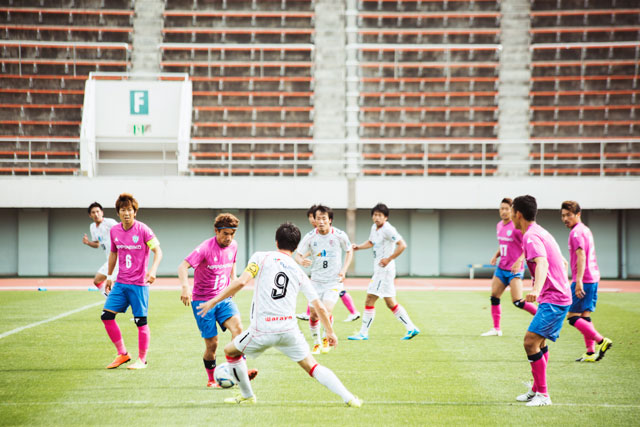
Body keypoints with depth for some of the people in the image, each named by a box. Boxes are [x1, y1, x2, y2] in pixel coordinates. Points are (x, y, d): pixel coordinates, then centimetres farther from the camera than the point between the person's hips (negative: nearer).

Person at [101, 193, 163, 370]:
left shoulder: (142, 229, -10)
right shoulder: (114, 231, 6)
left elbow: (158, 251, -11)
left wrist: (153, 270, -27)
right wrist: (109, 276, 23)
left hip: (138, 284, -5)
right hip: (120, 283, 5)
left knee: (141, 321, -2)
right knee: (107, 315, -2)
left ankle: (142, 360, 12)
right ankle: (122, 354, 10)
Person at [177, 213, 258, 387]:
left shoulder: (233, 246, 3)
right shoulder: (206, 248, -16)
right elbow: (183, 266, -26)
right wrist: (185, 287, -41)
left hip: (224, 298, 4)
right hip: (202, 301, -4)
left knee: (237, 327, -23)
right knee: (212, 344, -2)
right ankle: (211, 379, 20)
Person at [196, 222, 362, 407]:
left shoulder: (261, 257, 5)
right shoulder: (299, 273, 14)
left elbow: (241, 281, -10)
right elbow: (319, 307, 14)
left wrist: (213, 301, -3)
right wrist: (330, 332, 28)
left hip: (261, 330, -3)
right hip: (289, 329, 3)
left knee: (230, 351, 25)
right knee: (312, 366, 11)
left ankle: (247, 396, 33)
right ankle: (348, 397, -3)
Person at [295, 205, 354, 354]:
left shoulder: (340, 235, -7)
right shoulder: (310, 237, -6)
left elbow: (349, 251, 10)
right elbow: (298, 255, -3)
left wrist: (344, 270, -2)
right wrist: (301, 260, -27)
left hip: (334, 281, -2)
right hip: (316, 280, 2)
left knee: (327, 311, -18)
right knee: (314, 314, -1)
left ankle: (326, 339, 8)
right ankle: (316, 343, 22)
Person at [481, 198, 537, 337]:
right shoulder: (499, 226, 10)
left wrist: (519, 261, -28)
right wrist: (496, 256, 6)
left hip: (514, 269, -8)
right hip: (501, 268, 8)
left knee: (517, 302, -14)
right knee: (494, 297, 3)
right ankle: (496, 329, 12)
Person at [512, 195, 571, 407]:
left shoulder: (531, 236, -15)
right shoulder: (540, 232, 16)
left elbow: (542, 263, -34)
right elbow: (562, 262, 29)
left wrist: (536, 290, -49)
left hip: (553, 300, -11)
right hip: (560, 296, 11)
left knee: (531, 340, -16)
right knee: (539, 342, 19)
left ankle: (542, 395, -13)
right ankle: (536, 390, 29)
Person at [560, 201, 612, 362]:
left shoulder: (576, 232, -12)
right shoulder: (586, 230, 18)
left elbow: (581, 256, -23)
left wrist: (578, 281, -30)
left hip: (583, 280, -10)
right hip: (593, 278, 10)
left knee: (572, 317, -7)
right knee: (584, 316, 11)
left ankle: (601, 341, -11)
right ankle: (591, 352, 9)